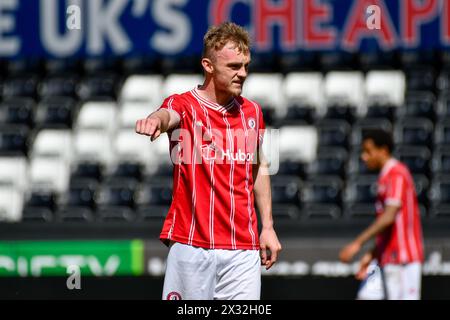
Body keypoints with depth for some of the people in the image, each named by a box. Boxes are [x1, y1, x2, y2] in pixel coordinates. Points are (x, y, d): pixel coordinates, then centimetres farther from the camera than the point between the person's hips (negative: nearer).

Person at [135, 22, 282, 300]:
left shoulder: (252, 112, 12)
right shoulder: (184, 106, -4)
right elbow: (168, 115, -28)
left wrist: (268, 226, 18)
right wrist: (155, 120, -53)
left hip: (243, 248, 4)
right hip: (191, 244, -4)